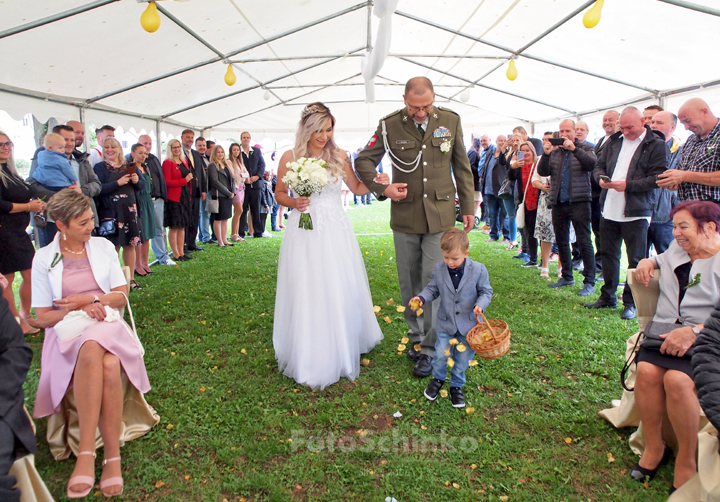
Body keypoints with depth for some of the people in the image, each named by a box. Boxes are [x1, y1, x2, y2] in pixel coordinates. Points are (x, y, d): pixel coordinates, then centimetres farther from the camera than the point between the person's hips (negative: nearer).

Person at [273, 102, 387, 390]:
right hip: (304, 233, -1)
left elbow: (357, 188, 11)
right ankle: (309, 358, 18)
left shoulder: (339, 156, 3)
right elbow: (279, 193, 9)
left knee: (340, 293, 6)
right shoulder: (290, 158, -1)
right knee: (307, 295, 2)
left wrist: (376, 182, -7)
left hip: (336, 232, 2)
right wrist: (293, 202, -11)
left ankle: (341, 353, 26)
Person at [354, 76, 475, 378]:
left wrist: (468, 207, 9)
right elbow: (364, 160, 5)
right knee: (409, 281, 10)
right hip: (405, 215, 1)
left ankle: (428, 348, 7)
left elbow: (462, 167, 9)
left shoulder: (451, 121, 1)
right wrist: (382, 188, -12)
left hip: (440, 215, -1)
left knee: (434, 281, -3)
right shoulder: (390, 125, -3)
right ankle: (415, 336, 28)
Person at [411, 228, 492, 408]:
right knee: (441, 354, 2)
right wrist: (422, 298, -12)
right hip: (446, 322, 1)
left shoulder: (478, 270, -14)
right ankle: (438, 378, 34)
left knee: (463, 357, 9)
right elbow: (433, 289, 6)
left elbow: (486, 291, -3)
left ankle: (456, 385, 34)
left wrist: (480, 305, -21)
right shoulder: (438, 270, -7)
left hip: (468, 323, -1)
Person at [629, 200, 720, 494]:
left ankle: (687, 460, -10)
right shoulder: (677, 249, 18)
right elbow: (661, 260, 43)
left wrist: (693, 332, -27)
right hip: (664, 333, 5)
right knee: (647, 371, -27)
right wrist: (648, 262, 20)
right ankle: (654, 447, -8)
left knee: (676, 379, -32)